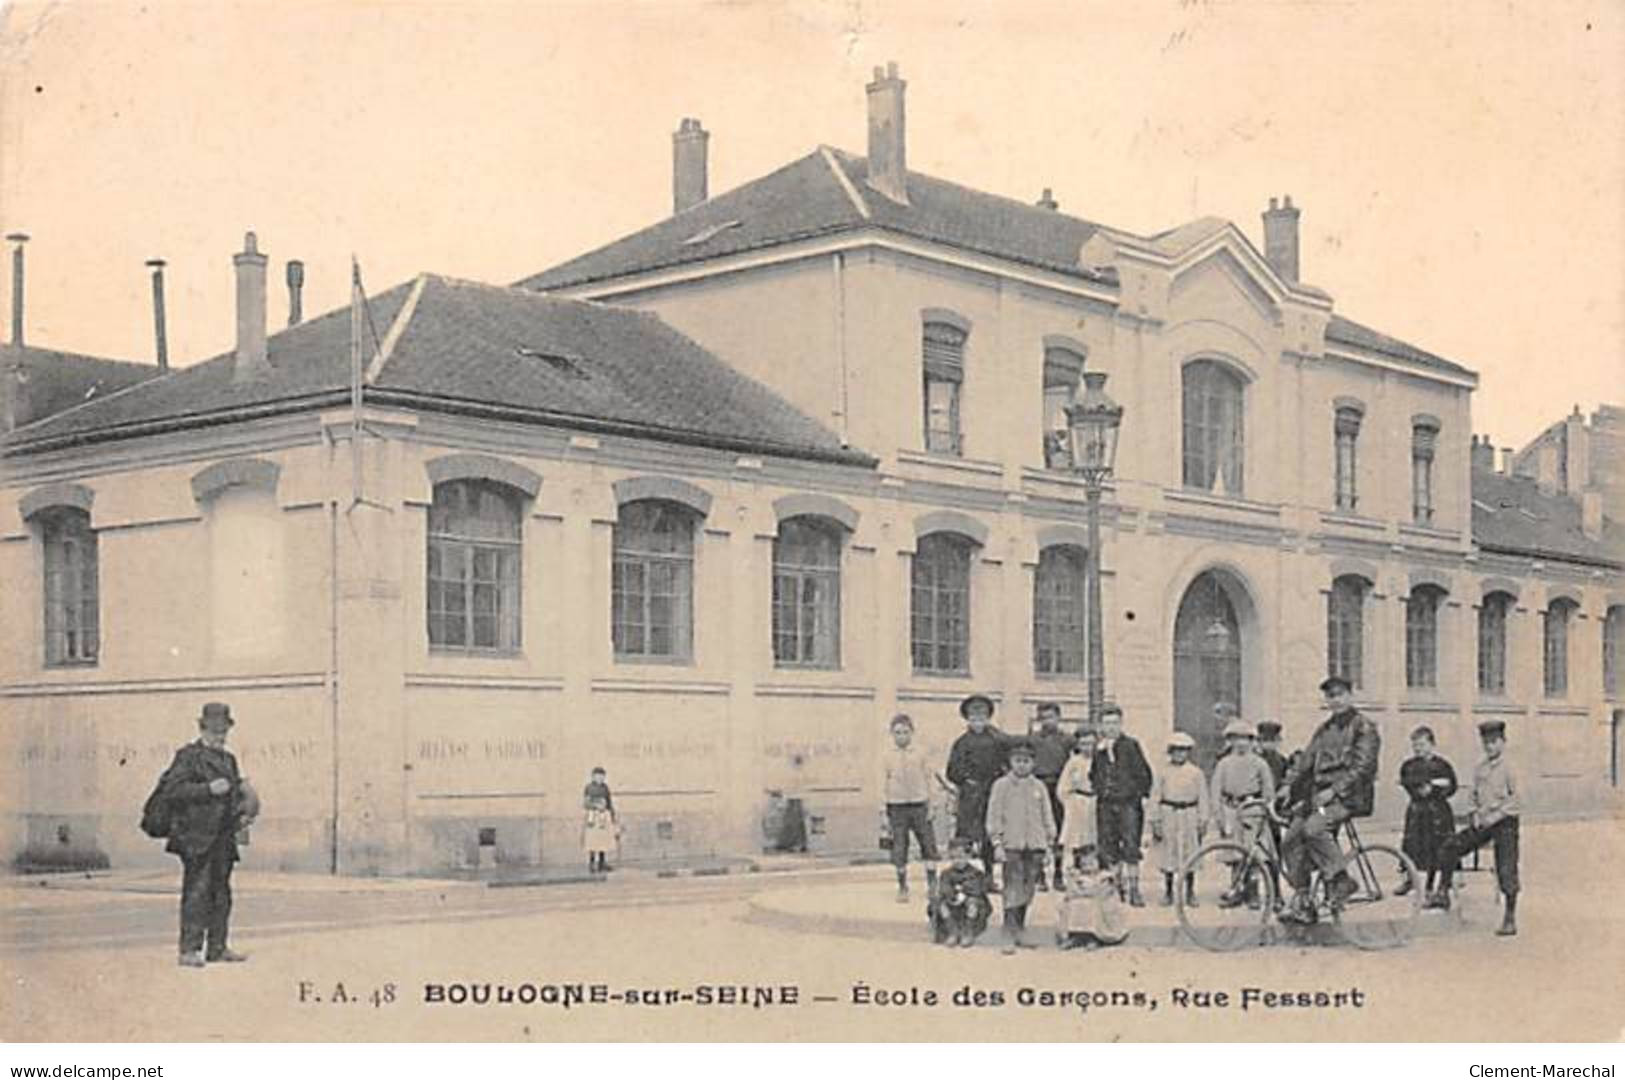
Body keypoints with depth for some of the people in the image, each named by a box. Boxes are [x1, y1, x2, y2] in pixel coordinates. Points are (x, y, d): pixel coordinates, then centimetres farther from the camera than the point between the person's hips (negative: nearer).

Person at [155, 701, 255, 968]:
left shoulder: (228, 760, 19)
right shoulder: (188, 756, -4)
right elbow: (171, 790, -14)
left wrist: (243, 815, 11)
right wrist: (208, 789, -21)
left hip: (223, 839, 8)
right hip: (196, 838, -8)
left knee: (221, 893, 10)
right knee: (197, 891, -11)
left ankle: (217, 948, 17)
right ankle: (190, 950, -10)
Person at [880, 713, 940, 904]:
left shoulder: (919, 754, 2)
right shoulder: (887, 756, 0)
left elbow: (927, 780, 8)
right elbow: (884, 785, 3)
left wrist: (929, 807, 5)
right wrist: (886, 814, 0)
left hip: (919, 804, 1)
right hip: (897, 806, -1)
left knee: (928, 844, 2)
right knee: (899, 849, 1)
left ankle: (932, 886, 13)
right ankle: (902, 888, 12)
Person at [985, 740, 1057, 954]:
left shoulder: (1039, 786, 11)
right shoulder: (1001, 785, 2)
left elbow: (1047, 816, 15)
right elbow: (994, 816, 0)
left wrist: (1050, 842, 9)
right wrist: (997, 844, -8)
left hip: (1035, 846, 4)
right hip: (1012, 845, -4)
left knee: (1028, 890, 7)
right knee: (1013, 890, -9)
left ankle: (1020, 931, 18)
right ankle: (1009, 936, -8)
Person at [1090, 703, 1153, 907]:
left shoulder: (1130, 745, -1)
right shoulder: (1098, 748, 9)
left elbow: (1144, 774, 1)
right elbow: (1093, 775, 21)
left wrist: (1139, 795, -4)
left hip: (1128, 804, -4)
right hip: (1105, 805, 4)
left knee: (1131, 848, -8)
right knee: (1109, 850, 6)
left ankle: (1134, 890, -4)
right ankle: (1117, 887, 16)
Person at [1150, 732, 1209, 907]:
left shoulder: (1196, 773, 3)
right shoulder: (1164, 772, 3)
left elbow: (1202, 798, 5)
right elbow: (1155, 797, 3)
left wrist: (1203, 821, 1)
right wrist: (1155, 821, -2)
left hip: (1189, 816, 0)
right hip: (1169, 815, 0)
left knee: (1190, 855, 3)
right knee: (1168, 855, 4)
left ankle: (1190, 892, 14)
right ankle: (1168, 892, 14)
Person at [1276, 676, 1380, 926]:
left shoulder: (1364, 728, -2)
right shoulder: (1324, 729, 19)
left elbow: (1362, 767, -13)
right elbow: (1306, 760, 17)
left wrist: (1334, 790, -21)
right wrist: (1289, 786, 4)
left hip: (1349, 795, -7)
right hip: (1320, 793, 7)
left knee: (1314, 828, -31)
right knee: (1290, 839, -7)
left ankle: (1340, 881, -17)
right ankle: (1302, 903, -2)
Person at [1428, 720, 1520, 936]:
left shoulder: (1508, 769, -9)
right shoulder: (1480, 770, 11)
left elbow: (1515, 799, -14)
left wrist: (1495, 816, -19)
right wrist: (1477, 813, 3)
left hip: (1504, 823, -6)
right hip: (1483, 823, 6)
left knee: (1506, 871, -5)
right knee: (1451, 847, -6)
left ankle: (1510, 919, 3)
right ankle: (1443, 893, 4)